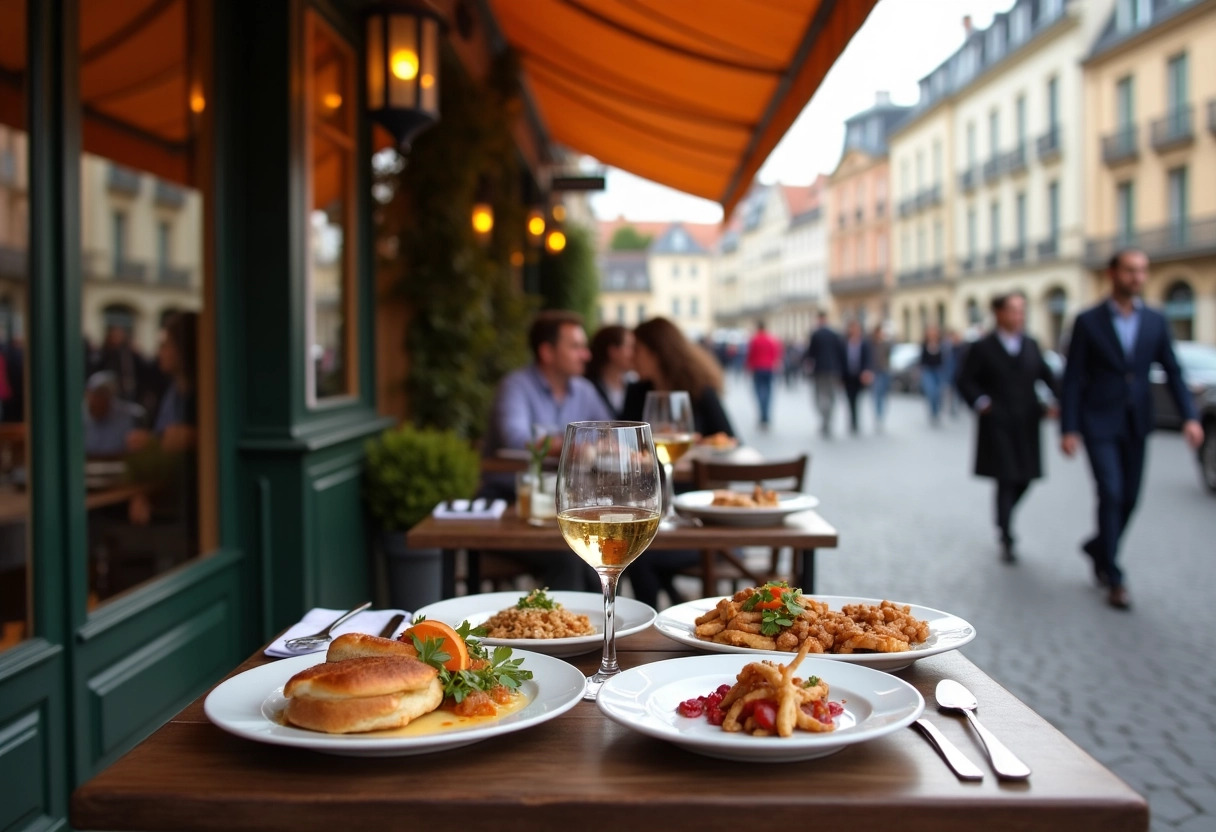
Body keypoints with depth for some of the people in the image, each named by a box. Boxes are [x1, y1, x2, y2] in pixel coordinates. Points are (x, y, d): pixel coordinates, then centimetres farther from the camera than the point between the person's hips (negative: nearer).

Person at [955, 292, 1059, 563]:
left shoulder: (1031, 345, 8)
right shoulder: (983, 348, -4)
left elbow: (1046, 375, 9)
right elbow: (965, 380, -1)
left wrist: (1057, 399, -5)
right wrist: (980, 402, -12)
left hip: (1027, 425, 5)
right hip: (998, 425, -4)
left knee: (1024, 479, 8)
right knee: (1006, 480, -4)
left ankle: (1003, 518, 35)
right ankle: (1006, 540, 6)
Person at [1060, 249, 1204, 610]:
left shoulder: (1155, 321, 5)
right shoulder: (1088, 321, -5)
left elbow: (1172, 372, 4)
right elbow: (1072, 378, -5)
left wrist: (1189, 416, -10)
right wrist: (1068, 429, -9)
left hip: (1136, 424, 4)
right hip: (1099, 422, -4)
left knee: (1129, 498, 9)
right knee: (1111, 494, -9)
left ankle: (1098, 547, 35)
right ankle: (1113, 579, 2)